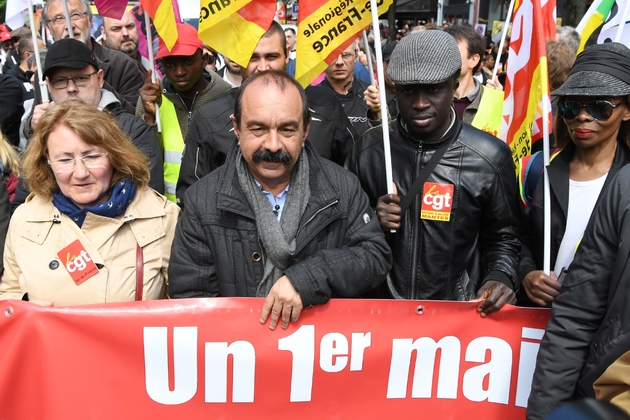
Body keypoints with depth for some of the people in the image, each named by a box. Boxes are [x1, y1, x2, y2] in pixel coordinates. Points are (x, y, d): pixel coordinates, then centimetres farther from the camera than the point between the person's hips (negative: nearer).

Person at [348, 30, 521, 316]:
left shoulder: (490, 157, -9)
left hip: (457, 311, -1)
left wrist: (499, 277, -16)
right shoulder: (369, 148, -4)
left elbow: (502, 238, 2)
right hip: (380, 307, 1)